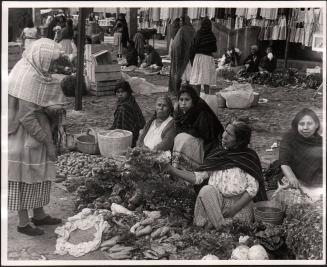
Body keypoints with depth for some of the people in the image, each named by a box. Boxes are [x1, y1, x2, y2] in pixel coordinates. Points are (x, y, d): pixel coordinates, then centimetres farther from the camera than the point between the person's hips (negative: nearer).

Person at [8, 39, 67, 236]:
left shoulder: (35, 73, 4)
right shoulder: (29, 79, -24)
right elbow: (26, 117, -25)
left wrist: (55, 109, -3)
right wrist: (48, 142, -20)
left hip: (36, 136, 9)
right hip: (26, 138, -9)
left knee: (39, 177, 19)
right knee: (25, 179, 5)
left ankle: (39, 215, 34)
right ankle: (23, 223, 20)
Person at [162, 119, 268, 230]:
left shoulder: (249, 157, 4)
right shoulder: (216, 154, 15)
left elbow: (253, 188, -3)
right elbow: (197, 177, 9)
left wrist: (235, 208, -14)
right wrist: (172, 170, -2)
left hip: (241, 203, -4)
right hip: (215, 201, 4)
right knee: (206, 190, -31)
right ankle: (222, 228, -27)